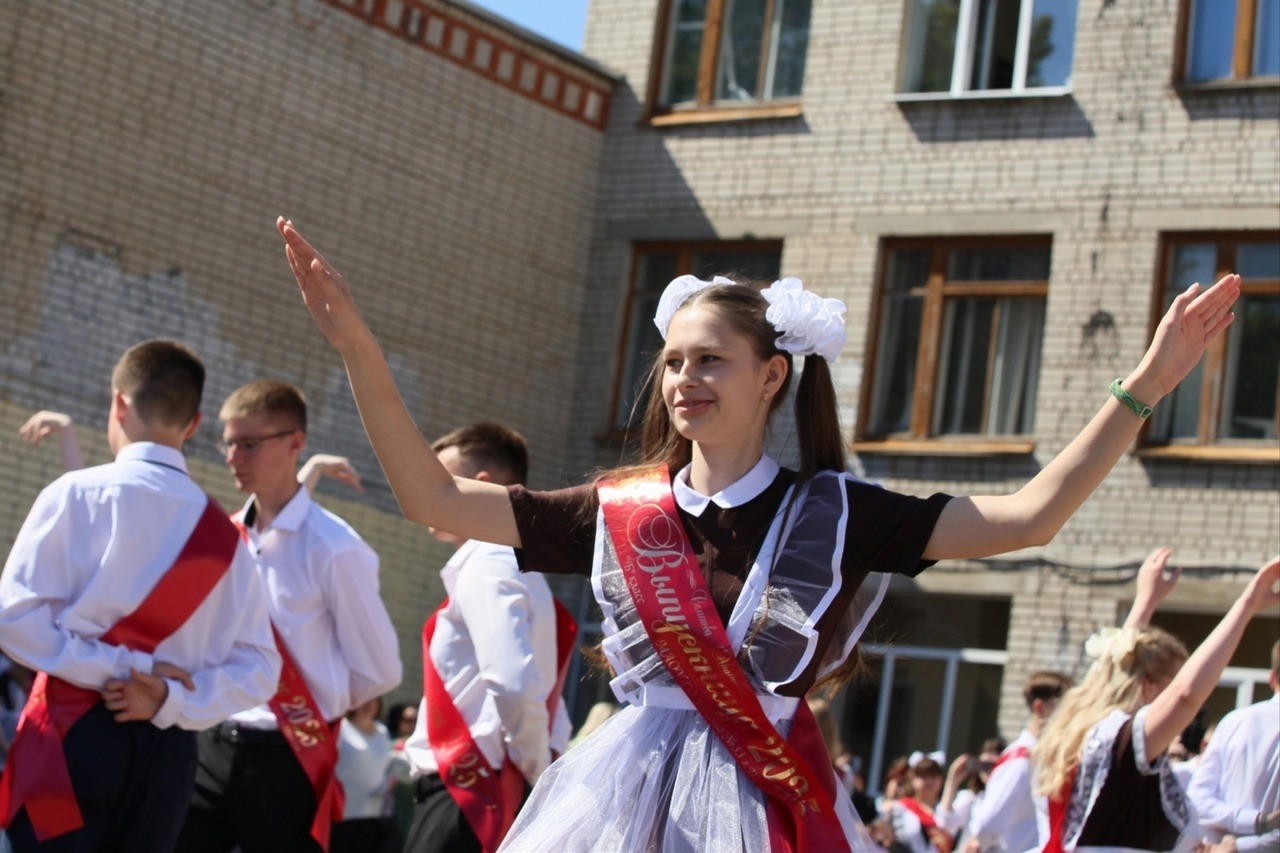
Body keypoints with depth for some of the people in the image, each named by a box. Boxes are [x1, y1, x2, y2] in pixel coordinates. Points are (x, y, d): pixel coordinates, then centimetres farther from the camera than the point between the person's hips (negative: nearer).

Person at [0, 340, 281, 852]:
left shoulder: (78, 494, -1)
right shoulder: (223, 533, 10)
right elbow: (257, 668, 5)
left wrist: (115, 669, -7)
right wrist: (169, 699, -3)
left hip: (74, 736, -4)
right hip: (166, 752, 4)